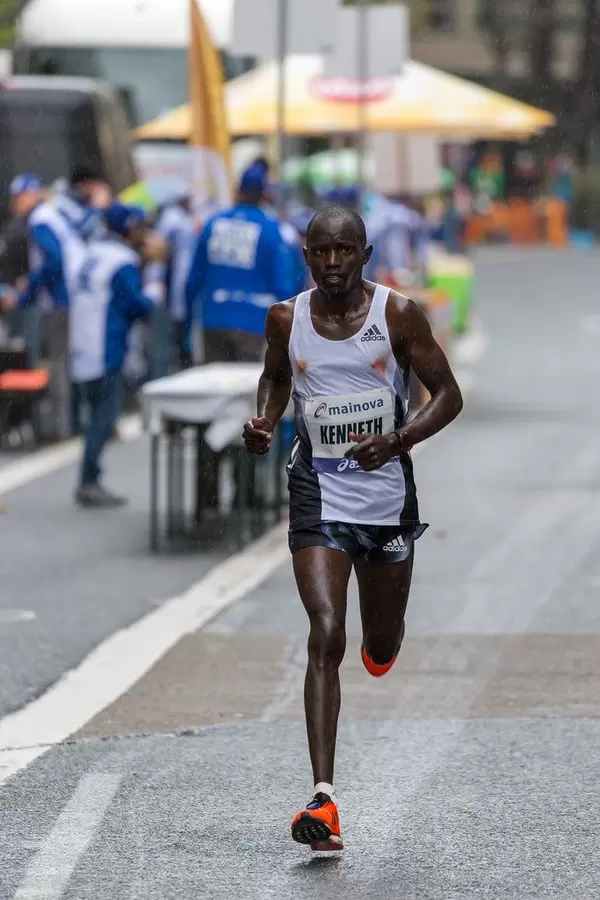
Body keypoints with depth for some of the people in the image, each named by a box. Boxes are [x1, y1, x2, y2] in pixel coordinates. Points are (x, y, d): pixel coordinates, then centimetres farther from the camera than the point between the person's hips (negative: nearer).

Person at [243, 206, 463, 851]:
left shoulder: (398, 314, -7)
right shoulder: (286, 319, -1)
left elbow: (448, 395, -4)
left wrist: (398, 441, -21)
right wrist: (263, 424, -2)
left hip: (387, 495, 0)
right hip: (319, 497, 0)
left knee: (381, 648, 15)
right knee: (326, 637, -17)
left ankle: (381, 642, 58)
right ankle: (323, 798, -22)